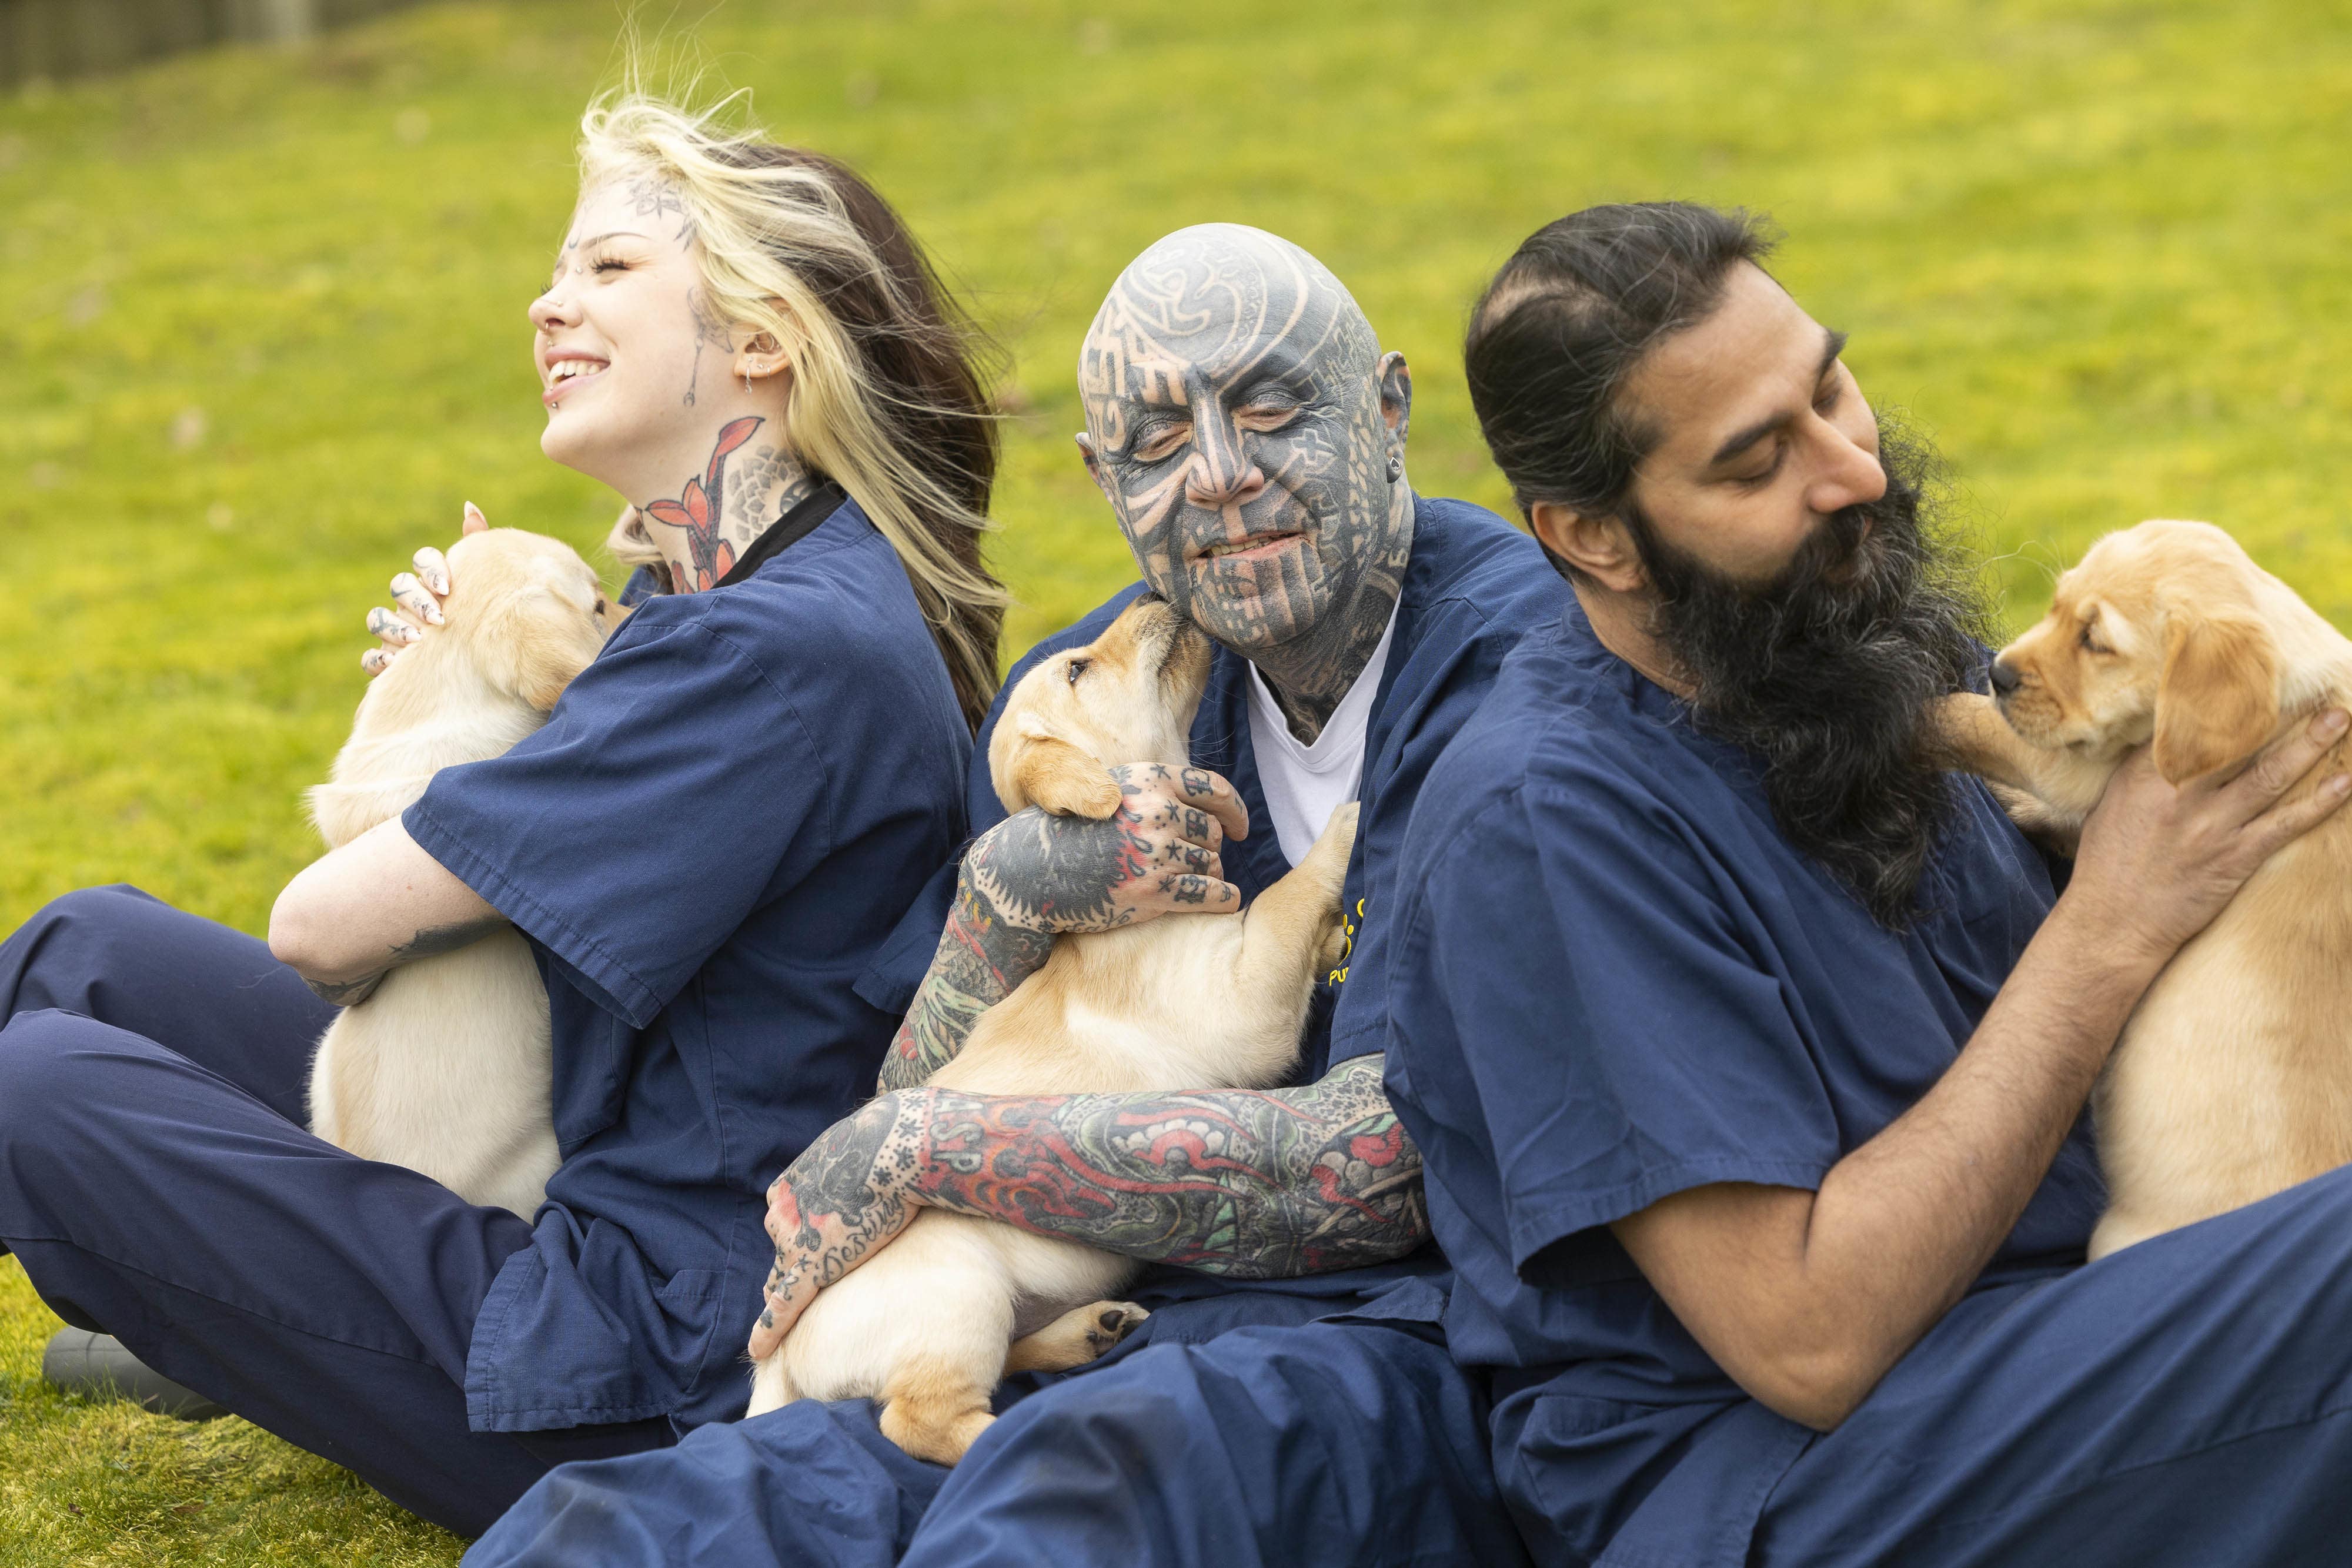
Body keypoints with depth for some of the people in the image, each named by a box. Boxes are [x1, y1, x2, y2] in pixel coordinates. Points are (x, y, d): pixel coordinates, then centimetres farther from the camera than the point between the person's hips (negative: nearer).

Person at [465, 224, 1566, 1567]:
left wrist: (914, 1150, -9)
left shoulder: (1517, 650, -9)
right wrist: (1009, 892, -12)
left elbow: (1385, 1169, -16)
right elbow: (912, 1123, 10)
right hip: (1147, 1329, 5)